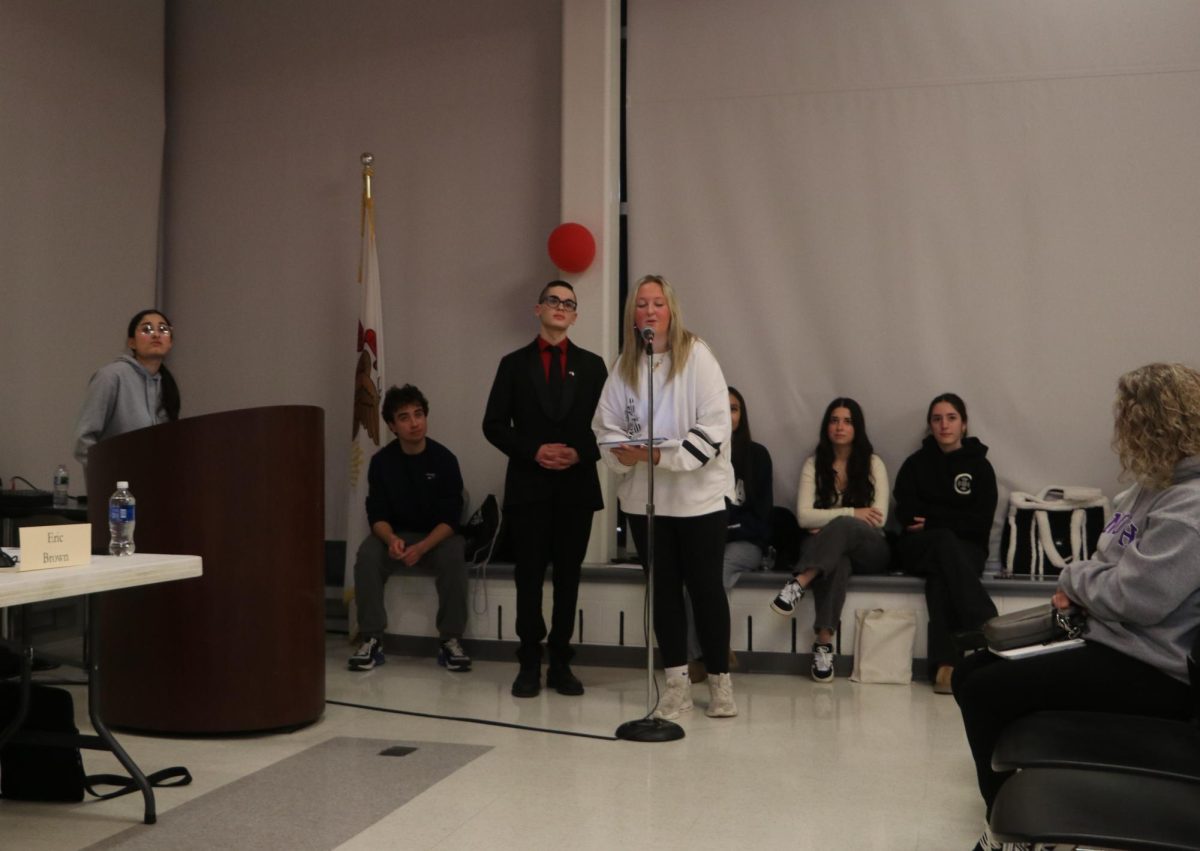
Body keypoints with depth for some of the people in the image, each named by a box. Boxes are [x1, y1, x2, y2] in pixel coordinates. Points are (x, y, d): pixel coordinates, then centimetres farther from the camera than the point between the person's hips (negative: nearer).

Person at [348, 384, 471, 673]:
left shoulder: (444, 459, -11)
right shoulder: (382, 461, -6)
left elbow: (450, 517, -13)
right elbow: (377, 514, -7)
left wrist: (422, 547, -30)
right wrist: (391, 539, -30)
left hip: (437, 535, -1)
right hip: (395, 534, 2)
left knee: (454, 558, -33)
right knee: (367, 556, -29)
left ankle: (450, 640, -22)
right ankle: (372, 639, -21)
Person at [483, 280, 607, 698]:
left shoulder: (591, 365, 10)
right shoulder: (514, 363, 7)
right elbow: (494, 424, 2)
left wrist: (581, 453, -10)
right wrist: (533, 452, -12)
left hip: (577, 485, 1)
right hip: (528, 485, -1)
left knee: (568, 575, 6)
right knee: (529, 576, 1)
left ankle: (560, 663, 14)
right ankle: (530, 664, 10)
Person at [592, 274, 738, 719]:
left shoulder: (696, 356, -9)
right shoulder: (624, 366, 4)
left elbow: (714, 426, -15)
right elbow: (606, 424, 5)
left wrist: (661, 454, -22)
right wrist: (623, 451, -16)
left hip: (698, 493, -4)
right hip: (643, 495, 4)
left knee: (705, 586, 5)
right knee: (663, 587, 11)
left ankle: (720, 682, 20)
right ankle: (676, 683, 23)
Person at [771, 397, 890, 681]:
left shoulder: (873, 464, 5)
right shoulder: (814, 464, 8)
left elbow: (878, 518, -5)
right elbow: (804, 517, -4)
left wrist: (828, 522, -11)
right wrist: (852, 513, -13)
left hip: (868, 549, -1)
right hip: (830, 550, 1)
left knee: (842, 526, -36)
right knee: (837, 562, -38)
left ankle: (799, 583, -47)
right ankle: (824, 642, -45)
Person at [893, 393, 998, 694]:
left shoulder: (979, 466, 8)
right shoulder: (916, 464, 12)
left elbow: (981, 523, -3)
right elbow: (906, 514, 0)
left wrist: (932, 519, -7)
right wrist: (950, 522, -11)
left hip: (967, 548, 0)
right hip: (919, 548, 0)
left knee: (940, 573, -35)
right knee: (945, 540, -35)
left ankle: (945, 663, -46)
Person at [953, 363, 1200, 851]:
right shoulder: (1155, 486, 10)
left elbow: (1136, 597, -27)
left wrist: (1074, 576, -8)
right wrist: (1080, 588, -2)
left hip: (1151, 672, -11)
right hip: (1111, 641, 11)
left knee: (983, 691, -15)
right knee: (969, 672, 8)